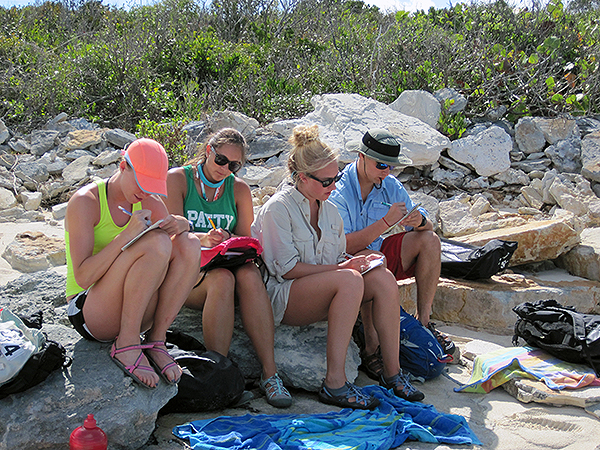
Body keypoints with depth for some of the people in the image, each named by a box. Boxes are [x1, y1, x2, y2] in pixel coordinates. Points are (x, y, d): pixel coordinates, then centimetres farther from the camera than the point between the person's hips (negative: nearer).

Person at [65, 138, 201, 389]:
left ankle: (156, 340, -15)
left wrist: (180, 225, -17)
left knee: (187, 245, -16)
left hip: (136, 312, 6)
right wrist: (127, 234, -30)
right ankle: (127, 344, -21)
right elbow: (83, 277, -21)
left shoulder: (148, 201, 5)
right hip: (89, 315, -6)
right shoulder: (85, 202, -14)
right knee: (156, 243, -28)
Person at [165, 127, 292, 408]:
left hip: (227, 266, 3)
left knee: (249, 273, -33)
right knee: (222, 278, -36)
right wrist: (202, 239, -29)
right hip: (185, 273, -3)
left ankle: (270, 374, -35)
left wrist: (228, 240, -18)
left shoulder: (239, 189, 12)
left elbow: (249, 240, 6)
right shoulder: (177, 179, 3)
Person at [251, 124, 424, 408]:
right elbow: (287, 268, -15)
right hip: (281, 296, -7)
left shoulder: (329, 209, 15)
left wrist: (354, 262, -4)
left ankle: (392, 372, -15)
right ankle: (334, 383, -34)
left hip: (324, 295, 7)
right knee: (350, 280, -33)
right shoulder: (278, 208, -8)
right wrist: (342, 267, -18)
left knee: (383, 278, -18)